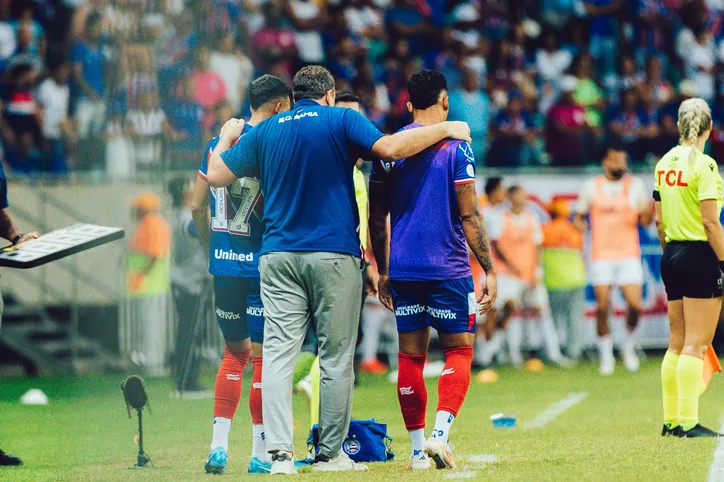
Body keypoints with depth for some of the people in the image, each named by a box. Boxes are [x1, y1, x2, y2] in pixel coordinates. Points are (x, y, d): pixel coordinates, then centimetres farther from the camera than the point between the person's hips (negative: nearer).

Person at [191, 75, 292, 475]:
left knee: (235, 351, 16)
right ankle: (260, 453, 5)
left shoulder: (217, 143, 9)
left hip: (222, 263, 6)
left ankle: (218, 445, 8)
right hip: (259, 264, -6)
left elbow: (197, 206, 12)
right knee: (264, 355, 2)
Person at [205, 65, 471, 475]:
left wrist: (226, 138, 34)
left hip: (278, 256, 3)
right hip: (333, 256, -3)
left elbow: (216, 175, 14)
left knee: (278, 353, -2)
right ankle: (330, 454, 5)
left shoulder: (264, 132, 11)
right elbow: (390, 148, -12)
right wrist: (444, 129, 0)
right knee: (336, 357, 4)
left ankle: (280, 451, -13)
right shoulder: (341, 120, 1)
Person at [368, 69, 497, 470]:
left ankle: (418, 448, 8)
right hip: (448, 269, -4)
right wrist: (489, 271, -4)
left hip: (402, 269, 4)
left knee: (410, 355, 8)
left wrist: (383, 272, 19)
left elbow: (377, 219, 9)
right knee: (459, 350, 4)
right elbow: (469, 216, -8)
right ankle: (440, 433, -15)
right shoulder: (454, 146, -5)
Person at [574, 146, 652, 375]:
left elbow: (644, 221, 5)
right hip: (601, 255, 0)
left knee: (635, 305, -10)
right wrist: (581, 225, -8)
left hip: (629, 254, 0)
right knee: (603, 307, -4)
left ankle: (629, 346, 15)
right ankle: (606, 355, 9)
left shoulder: (635, 185, 7)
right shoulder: (591, 187, 7)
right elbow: (579, 216, 15)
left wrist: (649, 211, -18)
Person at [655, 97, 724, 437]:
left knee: (677, 343, 13)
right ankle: (688, 422, -8)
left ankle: (671, 420, 15)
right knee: (696, 344, -6)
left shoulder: (665, 163, 9)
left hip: (672, 254, 8)